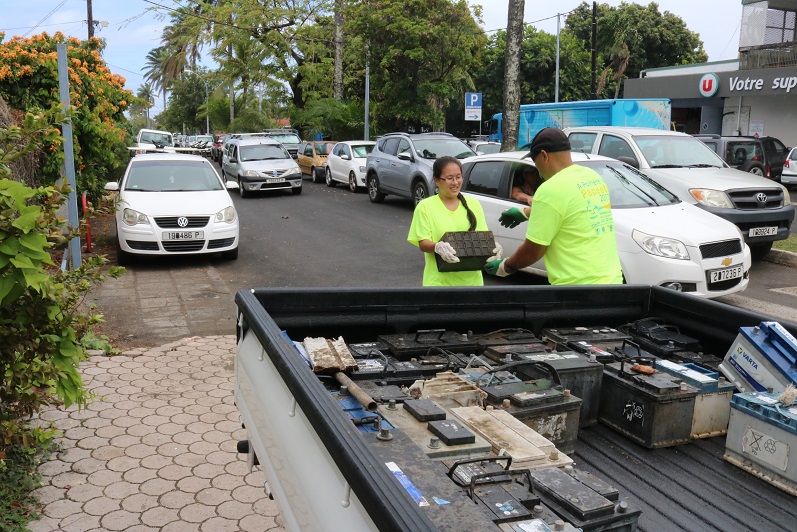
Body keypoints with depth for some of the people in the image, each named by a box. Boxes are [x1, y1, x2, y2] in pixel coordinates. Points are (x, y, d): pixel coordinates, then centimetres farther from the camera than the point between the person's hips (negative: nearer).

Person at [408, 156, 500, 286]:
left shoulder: (473, 204, 10)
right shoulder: (425, 207, -2)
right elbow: (423, 243, -7)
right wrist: (437, 247, -29)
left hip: (471, 278, 4)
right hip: (440, 281, -4)